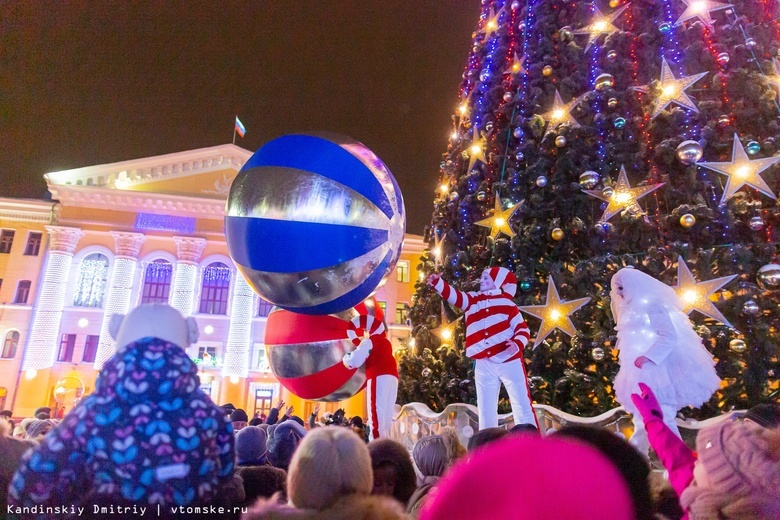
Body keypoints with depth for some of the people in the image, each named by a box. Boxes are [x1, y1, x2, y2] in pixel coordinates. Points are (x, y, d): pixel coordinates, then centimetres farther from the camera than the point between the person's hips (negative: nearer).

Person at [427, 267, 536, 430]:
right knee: (485, 409, 10)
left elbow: (523, 329, -3)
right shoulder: (473, 300, 9)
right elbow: (453, 295, -3)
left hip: (510, 361, -3)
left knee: (522, 405, 2)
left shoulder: (507, 303, 0)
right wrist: (437, 282, -21)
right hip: (484, 365, 4)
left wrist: (518, 344, -22)